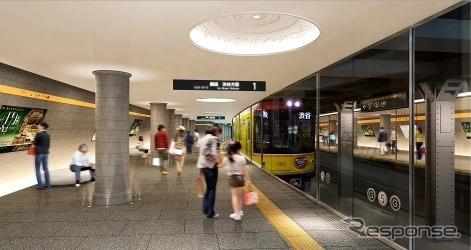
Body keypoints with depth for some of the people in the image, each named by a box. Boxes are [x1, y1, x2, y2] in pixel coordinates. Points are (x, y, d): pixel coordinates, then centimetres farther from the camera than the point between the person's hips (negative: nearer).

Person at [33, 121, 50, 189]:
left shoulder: (39, 134, -12)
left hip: (39, 153, -6)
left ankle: (40, 185, 3)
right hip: (46, 153, 6)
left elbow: (34, 143, -6)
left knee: (38, 169, 3)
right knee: (46, 168, 13)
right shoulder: (48, 135, 8)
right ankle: (48, 184, 15)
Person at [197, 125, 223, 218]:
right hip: (211, 166, -8)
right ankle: (210, 213, 8)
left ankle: (205, 209, 21)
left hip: (203, 165, 8)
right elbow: (214, 152, -22)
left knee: (208, 188, 19)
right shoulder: (213, 138, -10)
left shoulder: (203, 139, 16)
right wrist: (220, 163, -22)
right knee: (212, 190, 1)